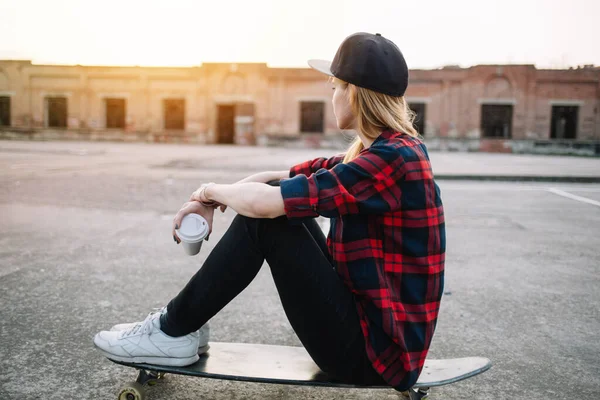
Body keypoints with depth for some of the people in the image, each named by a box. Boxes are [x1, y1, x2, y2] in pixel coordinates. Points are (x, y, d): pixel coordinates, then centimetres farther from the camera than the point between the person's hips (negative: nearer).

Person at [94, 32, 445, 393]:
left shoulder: (393, 158, -22)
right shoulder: (386, 152, 10)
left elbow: (262, 202, -26)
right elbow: (280, 179, 9)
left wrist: (212, 190, -6)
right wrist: (210, 201, -3)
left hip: (375, 351, -9)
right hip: (367, 319, 9)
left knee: (266, 216, -16)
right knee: (279, 199, 6)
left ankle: (174, 332, 0)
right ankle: (183, 319, 12)